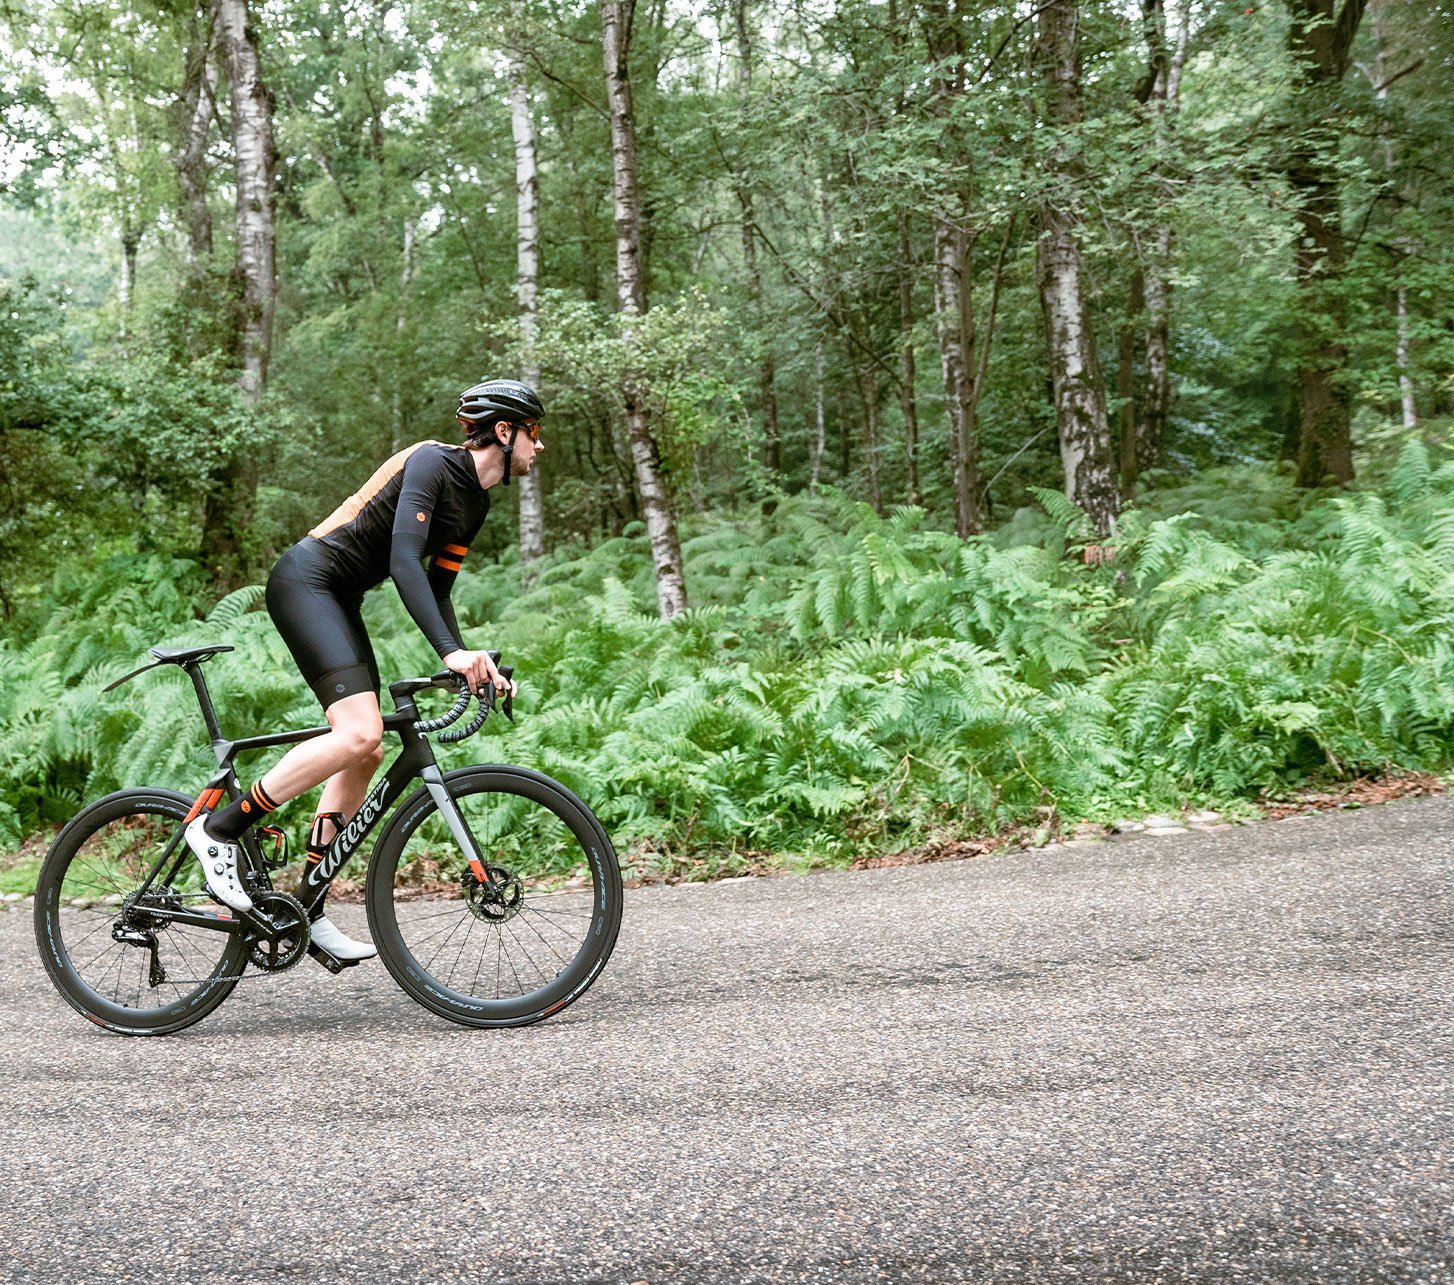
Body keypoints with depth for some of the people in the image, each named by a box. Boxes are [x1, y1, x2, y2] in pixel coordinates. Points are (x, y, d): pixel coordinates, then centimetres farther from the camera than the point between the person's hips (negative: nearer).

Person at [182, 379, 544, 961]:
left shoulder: (475, 503, 12)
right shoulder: (432, 462, -15)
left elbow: (435, 592, 14)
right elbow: (403, 561, -26)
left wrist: (476, 664, 1)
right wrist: (451, 651, -34)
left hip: (339, 599, 10)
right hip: (306, 579, -10)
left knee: (368, 751, 3)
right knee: (359, 733, -24)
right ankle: (219, 829, -13)